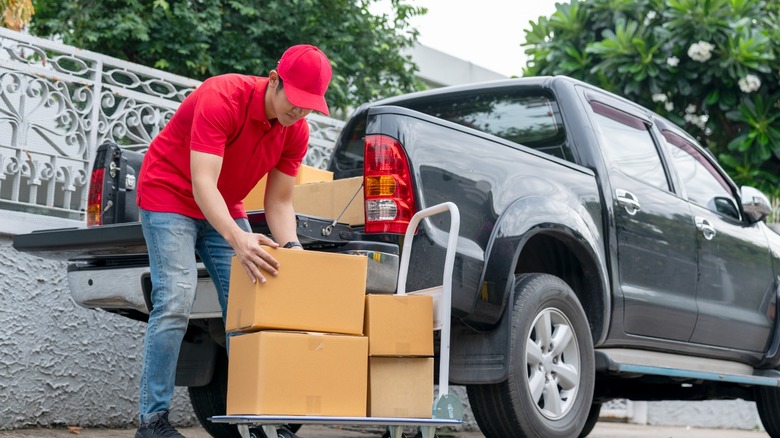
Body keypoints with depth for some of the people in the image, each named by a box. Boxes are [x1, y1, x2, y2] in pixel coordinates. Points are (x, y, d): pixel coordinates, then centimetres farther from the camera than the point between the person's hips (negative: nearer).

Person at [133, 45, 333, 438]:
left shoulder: (296, 132, -10)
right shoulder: (221, 99, -30)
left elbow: (279, 202, -4)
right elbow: (203, 184, -36)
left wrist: (293, 250, -23)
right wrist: (236, 238, -50)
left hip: (225, 209, 6)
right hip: (170, 195, -6)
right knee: (175, 301, -18)